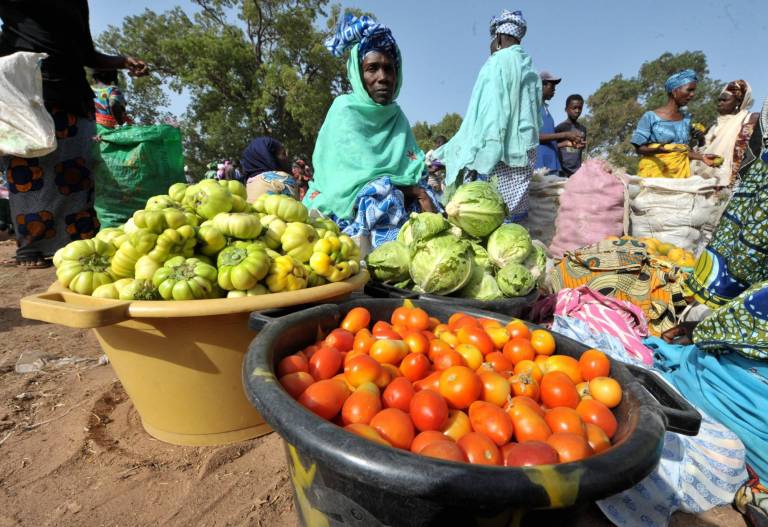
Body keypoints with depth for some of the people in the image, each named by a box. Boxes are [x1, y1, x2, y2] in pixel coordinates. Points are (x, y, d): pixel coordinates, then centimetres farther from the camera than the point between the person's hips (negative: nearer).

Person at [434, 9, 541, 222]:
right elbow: (536, 118, 17)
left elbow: (490, 113, -15)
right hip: (526, 151, 8)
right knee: (516, 213, 9)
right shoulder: (530, 69, 16)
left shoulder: (497, 62, -5)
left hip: (501, 152, -7)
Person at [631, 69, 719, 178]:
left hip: (680, 171, 5)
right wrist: (660, 149, -24)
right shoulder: (651, 116, -6)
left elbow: (685, 149, 17)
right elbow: (639, 148, -7)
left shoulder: (686, 118, 11)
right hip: (654, 170, -5)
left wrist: (702, 157, 2)